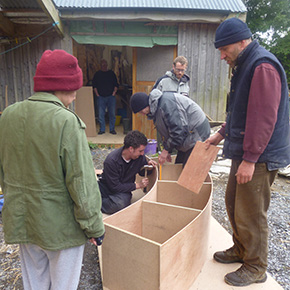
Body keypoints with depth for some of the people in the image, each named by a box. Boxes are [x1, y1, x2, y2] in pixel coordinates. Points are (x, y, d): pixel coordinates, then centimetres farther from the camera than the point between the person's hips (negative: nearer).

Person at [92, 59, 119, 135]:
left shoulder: (111, 73, 10)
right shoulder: (97, 74, 9)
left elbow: (116, 84, 10)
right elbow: (94, 85, 10)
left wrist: (114, 92, -3)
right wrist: (97, 94, -1)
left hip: (111, 97, 0)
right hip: (101, 97, 0)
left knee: (112, 113, 2)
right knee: (101, 114, 0)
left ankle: (112, 129, 12)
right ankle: (102, 129, 11)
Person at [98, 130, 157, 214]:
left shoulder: (140, 156, -10)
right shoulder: (111, 160, -24)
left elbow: (142, 172, 11)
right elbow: (115, 187, -21)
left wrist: (148, 166, -12)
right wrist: (137, 185, -18)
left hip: (123, 191, 4)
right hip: (107, 188, -3)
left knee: (120, 203, -34)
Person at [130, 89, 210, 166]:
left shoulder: (166, 102, -25)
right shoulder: (155, 109, 7)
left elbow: (179, 129, -28)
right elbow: (165, 130, 15)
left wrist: (166, 149, -19)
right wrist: (166, 150, 7)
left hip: (196, 135, -10)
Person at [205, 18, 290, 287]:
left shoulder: (263, 67, -17)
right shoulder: (244, 66, 16)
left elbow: (264, 118, -23)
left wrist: (249, 159, -23)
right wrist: (221, 134, 18)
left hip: (258, 157, -10)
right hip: (244, 153, 10)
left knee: (250, 214, 1)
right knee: (233, 203, 19)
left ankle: (255, 268, 22)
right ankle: (240, 250, 38)